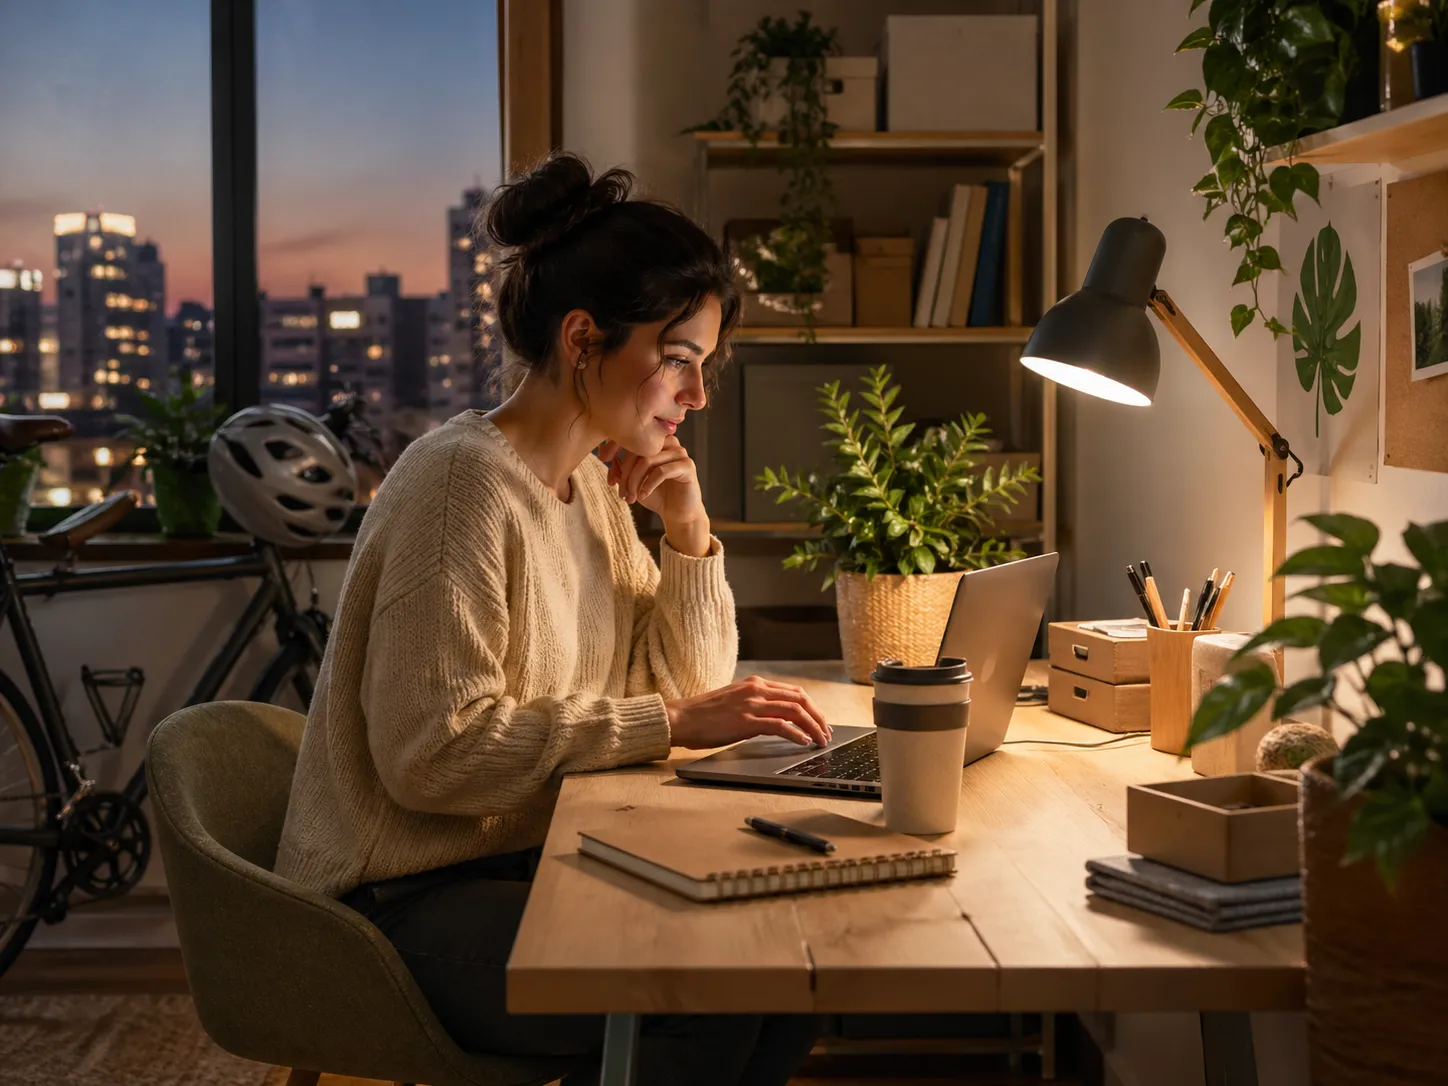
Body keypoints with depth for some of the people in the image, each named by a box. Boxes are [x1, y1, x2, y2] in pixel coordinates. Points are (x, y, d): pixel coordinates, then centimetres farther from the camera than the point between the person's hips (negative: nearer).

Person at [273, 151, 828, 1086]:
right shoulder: (465, 481, -18)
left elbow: (688, 683, 14)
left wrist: (690, 531, -2)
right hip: (413, 899, -8)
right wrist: (671, 720, -24)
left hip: (532, 862, 8)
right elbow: (432, 751, -25)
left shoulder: (592, 484, 10)